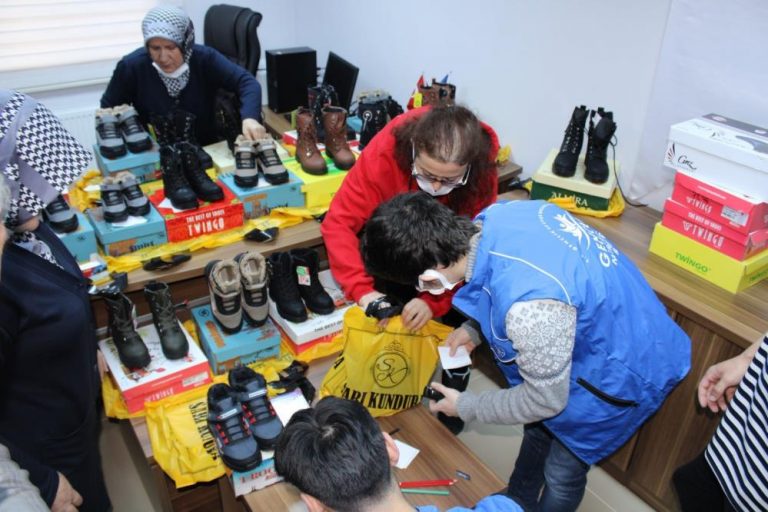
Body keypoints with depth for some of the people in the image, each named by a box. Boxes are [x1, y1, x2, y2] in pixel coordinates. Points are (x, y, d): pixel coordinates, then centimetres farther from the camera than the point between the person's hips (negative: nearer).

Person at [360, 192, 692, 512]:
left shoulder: (529, 305, -44)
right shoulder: (498, 213, -20)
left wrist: (464, 407, -10)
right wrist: (474, 328, -1)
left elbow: (545, 400, -25)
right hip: (601, 329, 8)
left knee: (561, 473, 16)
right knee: (539, 430, 28)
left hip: (619, 374, -8)